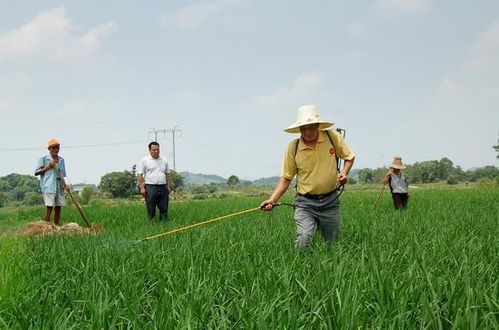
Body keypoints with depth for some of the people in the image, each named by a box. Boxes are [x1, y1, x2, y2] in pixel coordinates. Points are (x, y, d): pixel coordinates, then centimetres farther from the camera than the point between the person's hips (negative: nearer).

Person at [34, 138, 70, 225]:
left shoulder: (61, 160, 14)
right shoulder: (43, 159, 0)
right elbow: (36, 173, -4)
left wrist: (65, 185, 1)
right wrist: (49, 166, -10)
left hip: (59, 188, 5)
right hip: (48, 187, -5)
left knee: (58, 208, 5)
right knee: (49, 208, -11)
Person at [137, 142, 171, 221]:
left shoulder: (164, 161, 15)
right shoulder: (145, 161, 0)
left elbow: (167, 174, 19)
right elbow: (140, 175, -4)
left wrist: (168, 186, 11)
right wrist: (142, 188, -12)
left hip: (163, 188, 5)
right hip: (150, 188, -4)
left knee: (164, 209, 5)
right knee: (151, 210, -1)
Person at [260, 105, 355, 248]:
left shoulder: (333, 137, -7)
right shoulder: (292, 148, -8)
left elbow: (349, 157, 10)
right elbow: (286, 178, -3)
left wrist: (344, 172, -9)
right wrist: (272, 200, -15)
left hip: (330, 200, 2)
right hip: (305, 202, -1)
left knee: (333, 244, 11)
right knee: (303, 239, -21)